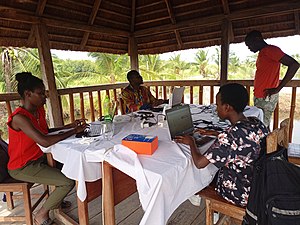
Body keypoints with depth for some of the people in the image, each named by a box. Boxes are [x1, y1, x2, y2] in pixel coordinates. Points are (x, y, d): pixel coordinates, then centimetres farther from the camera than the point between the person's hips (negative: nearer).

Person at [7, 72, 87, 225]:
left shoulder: (39, 110, -1)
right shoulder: (19, 118, -28)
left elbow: (45, 131, 11)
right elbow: (44, 141, -37)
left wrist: (70, 126, -2)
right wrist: (74, 131, -30)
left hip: (38, 158, 9)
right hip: (22, 167, -9)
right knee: (68, 182, -17)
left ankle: (55, 200, 35)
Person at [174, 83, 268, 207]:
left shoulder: (229, 136, -34)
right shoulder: (257, 123, -10)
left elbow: (199, 163, -26)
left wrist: (191, 142, -9)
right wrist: (215, 133, 13)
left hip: (241, 195, -7)